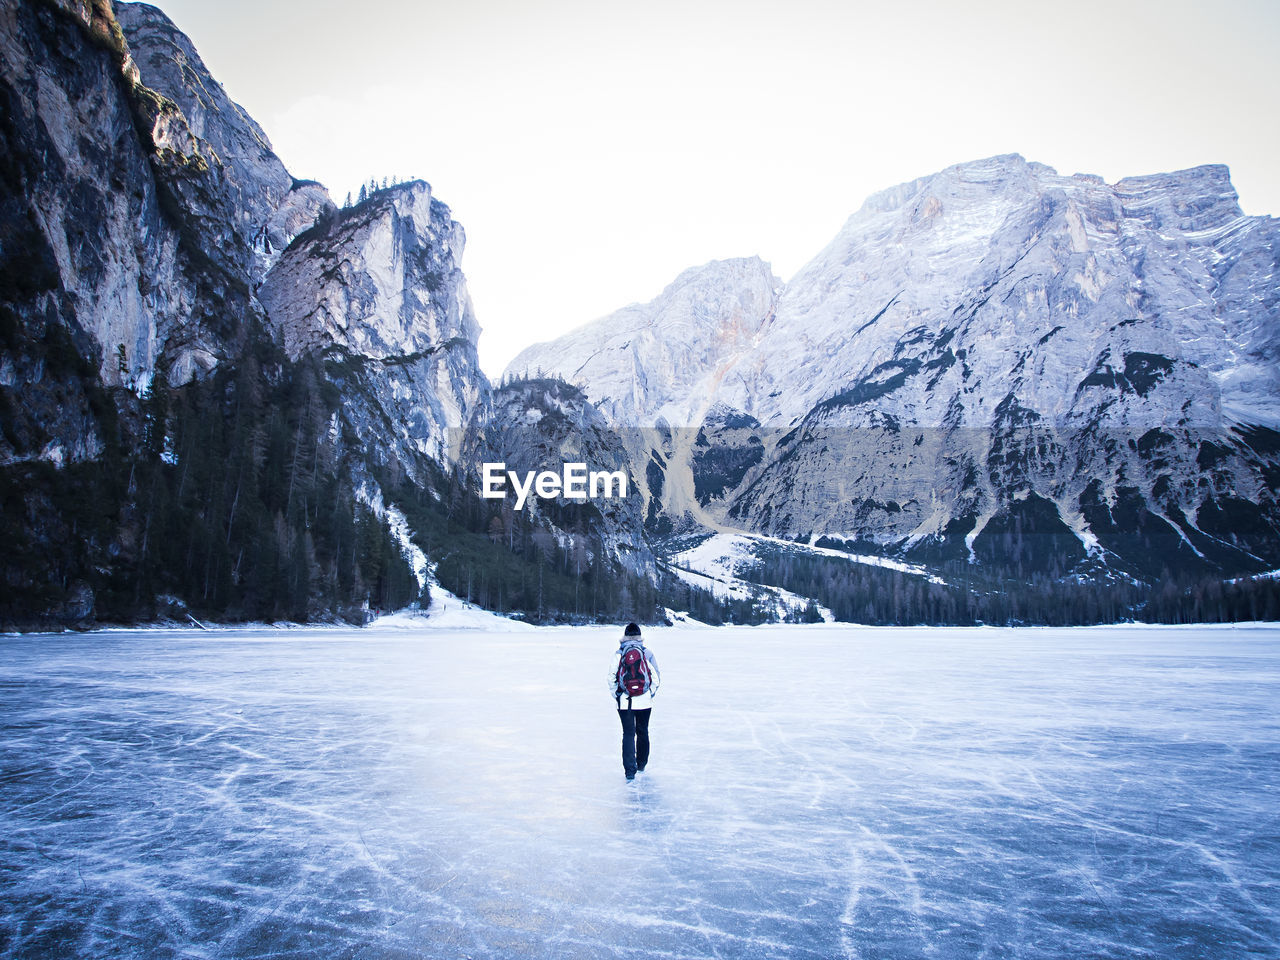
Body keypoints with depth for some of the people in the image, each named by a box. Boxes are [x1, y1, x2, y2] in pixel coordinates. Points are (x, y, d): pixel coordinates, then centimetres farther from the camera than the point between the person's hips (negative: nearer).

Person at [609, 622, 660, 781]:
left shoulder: (618, 654, -5)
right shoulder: (647, 653, -4)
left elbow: (612, 678, -3)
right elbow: (656, 677, 0)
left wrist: (616, 696, 11)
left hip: (624, 701, -1)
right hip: (644, 701, 1)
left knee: (628, 734, 4)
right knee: (642, 732, 18)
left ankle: (629, 770, -4)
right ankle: (641, 764, 33)